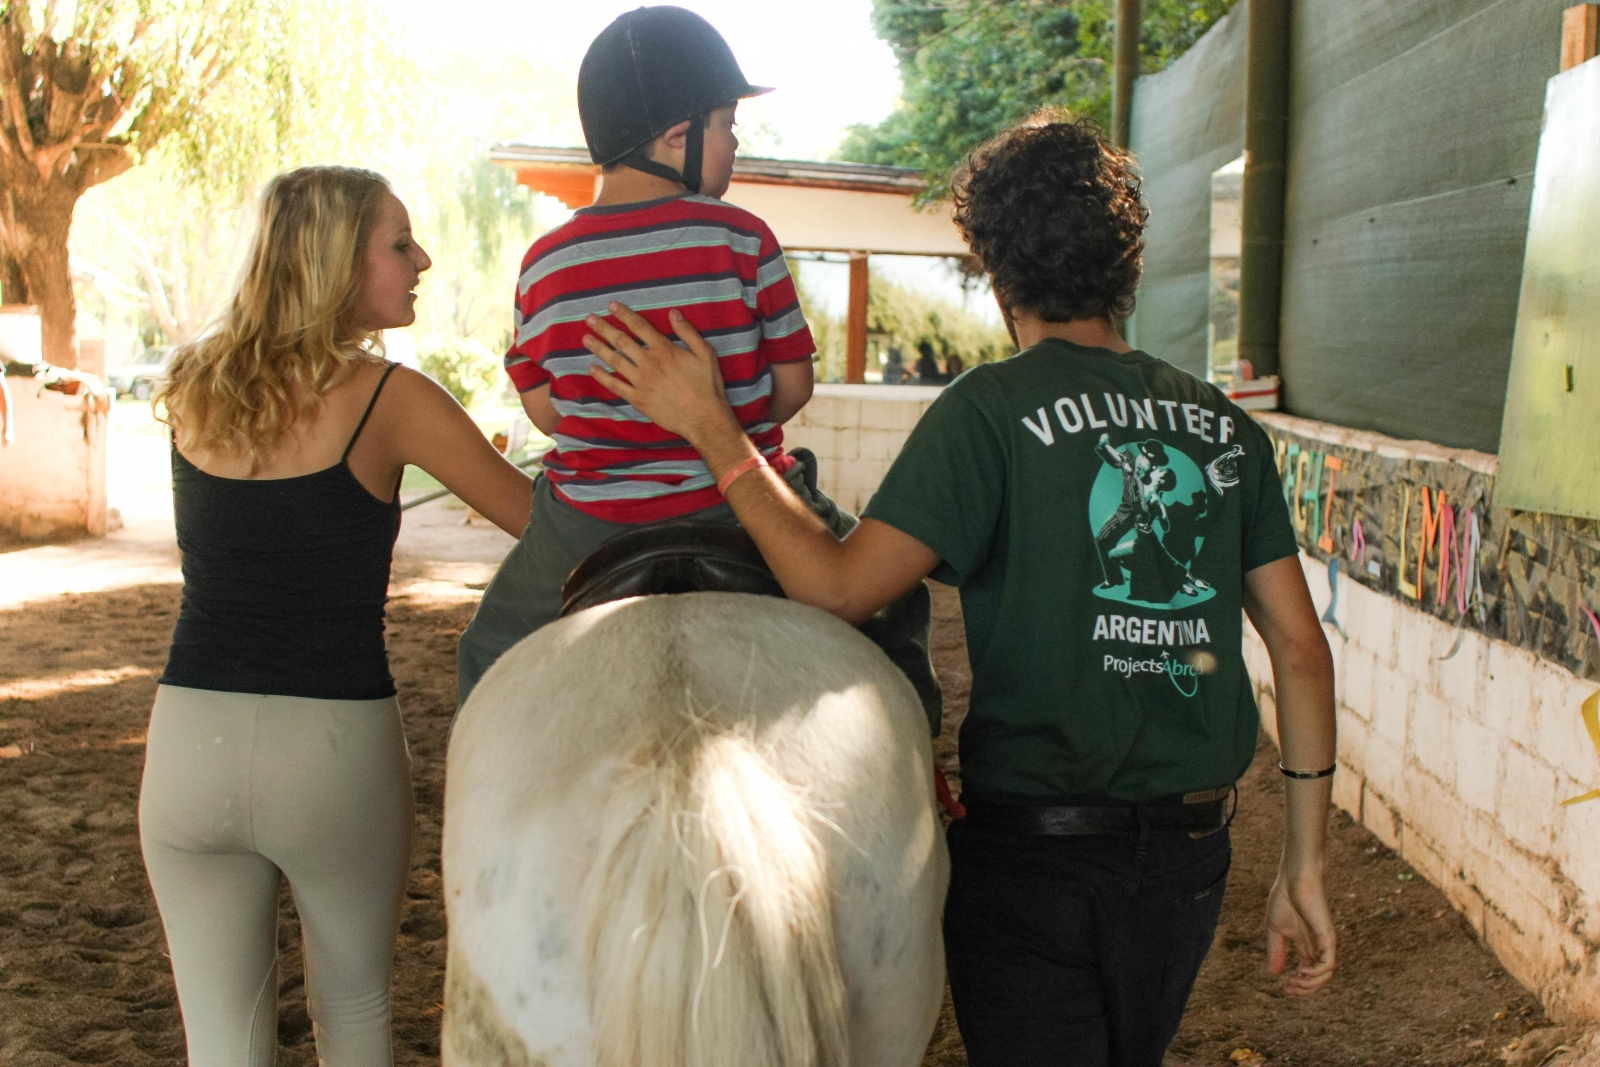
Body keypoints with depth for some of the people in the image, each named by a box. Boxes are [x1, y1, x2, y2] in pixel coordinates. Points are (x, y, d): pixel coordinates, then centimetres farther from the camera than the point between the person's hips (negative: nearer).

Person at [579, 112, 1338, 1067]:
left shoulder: (993, 409, -12)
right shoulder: (1223, 425, 3)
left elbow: (838, 588, -19)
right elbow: (1301, 646, 3)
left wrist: (709, 424, -10)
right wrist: (1304, 865, 10)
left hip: (1035, 854, -5)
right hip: (1188, 859, 6)